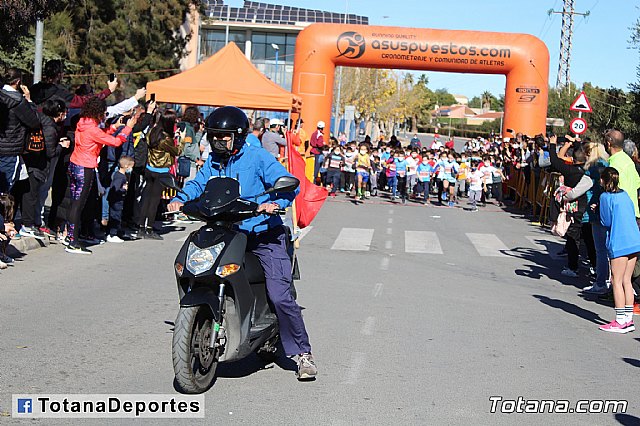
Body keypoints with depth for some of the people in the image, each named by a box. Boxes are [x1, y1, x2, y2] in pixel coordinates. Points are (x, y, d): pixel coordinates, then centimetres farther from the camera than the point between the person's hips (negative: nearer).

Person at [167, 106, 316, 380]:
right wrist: (180, 199, -6)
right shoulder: (213, 162, 13)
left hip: (264, 234, -6)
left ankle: (302, 353, -2)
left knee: (280, 296, -15)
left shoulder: (258, 158, -7)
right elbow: (197, 185, 15)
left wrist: (276, 203, -31)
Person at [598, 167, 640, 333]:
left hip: (619, 243, -7)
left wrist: (599, 212, 12)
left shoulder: (605, 197, -7)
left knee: (617, 281, -1)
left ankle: (620, 321, -1)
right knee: (626, 281, 12)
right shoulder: (624, 194, 15)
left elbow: (606, 222, -6)